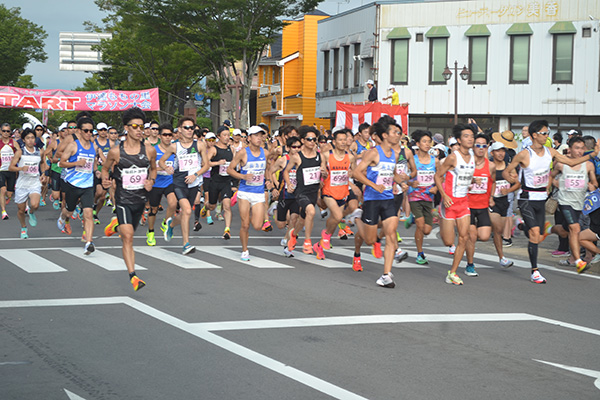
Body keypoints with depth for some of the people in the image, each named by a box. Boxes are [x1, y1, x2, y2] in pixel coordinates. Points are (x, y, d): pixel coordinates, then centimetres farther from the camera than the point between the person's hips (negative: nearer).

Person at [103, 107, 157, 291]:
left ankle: (116, 225, 55)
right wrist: (105, 178, -11)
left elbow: (153, 168, 15)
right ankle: (133, 277, -15)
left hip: (141, 199, 3)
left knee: (127, 232, 19)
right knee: (128, 237, -15)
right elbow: (105, 168, 10)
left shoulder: (149, 150, -3)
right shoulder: (116, 151, -7)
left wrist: (151, 181, -5)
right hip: (123, 198, -3)